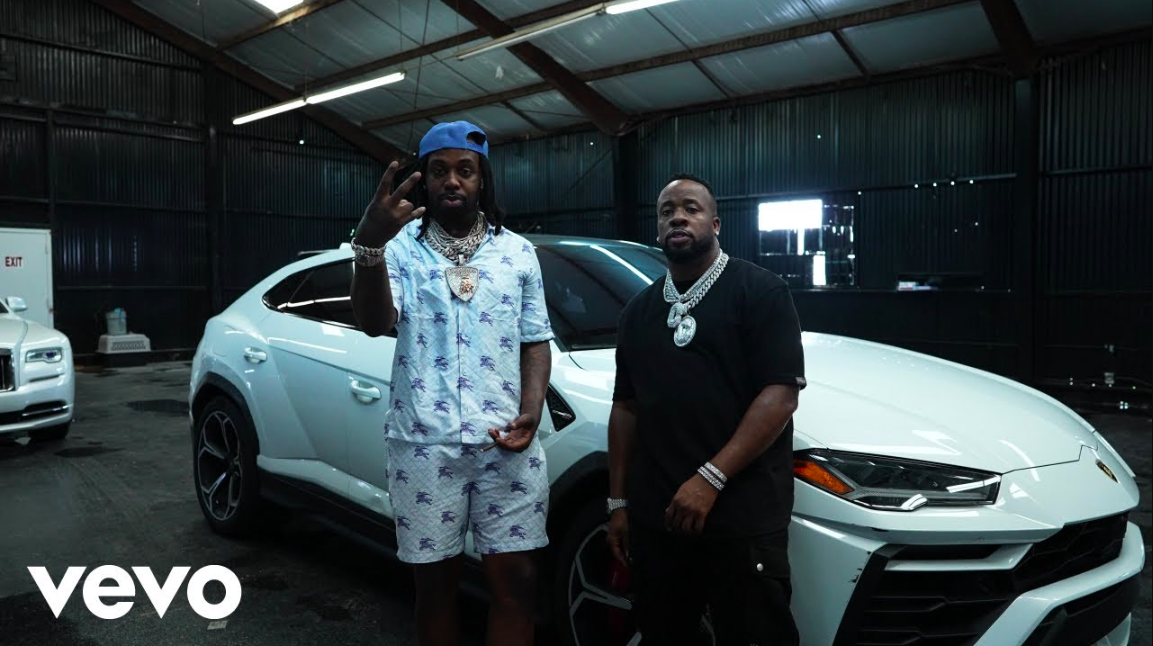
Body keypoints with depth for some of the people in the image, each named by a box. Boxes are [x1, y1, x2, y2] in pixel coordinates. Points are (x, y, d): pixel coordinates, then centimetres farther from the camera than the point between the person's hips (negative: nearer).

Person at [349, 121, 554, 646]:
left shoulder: (517, 252, 11)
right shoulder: (402, 247, 3)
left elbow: (535, 341, 12)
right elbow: (374, 323, -14)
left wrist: (531, 411, -5)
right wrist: (369, 245, -31)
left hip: (505, 442, 1)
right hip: (423, 443, -1)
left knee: (516, 580, 2)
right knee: (435, 581, 11)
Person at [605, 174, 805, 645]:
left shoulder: (759, 290, -5)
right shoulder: (639, 310, 13)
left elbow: (780, 396, -13)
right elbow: (626, 408, 14)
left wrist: (710, 478, -19)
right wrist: (618, 501, 10)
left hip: (741, 521, -5)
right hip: (654, 518, 6)